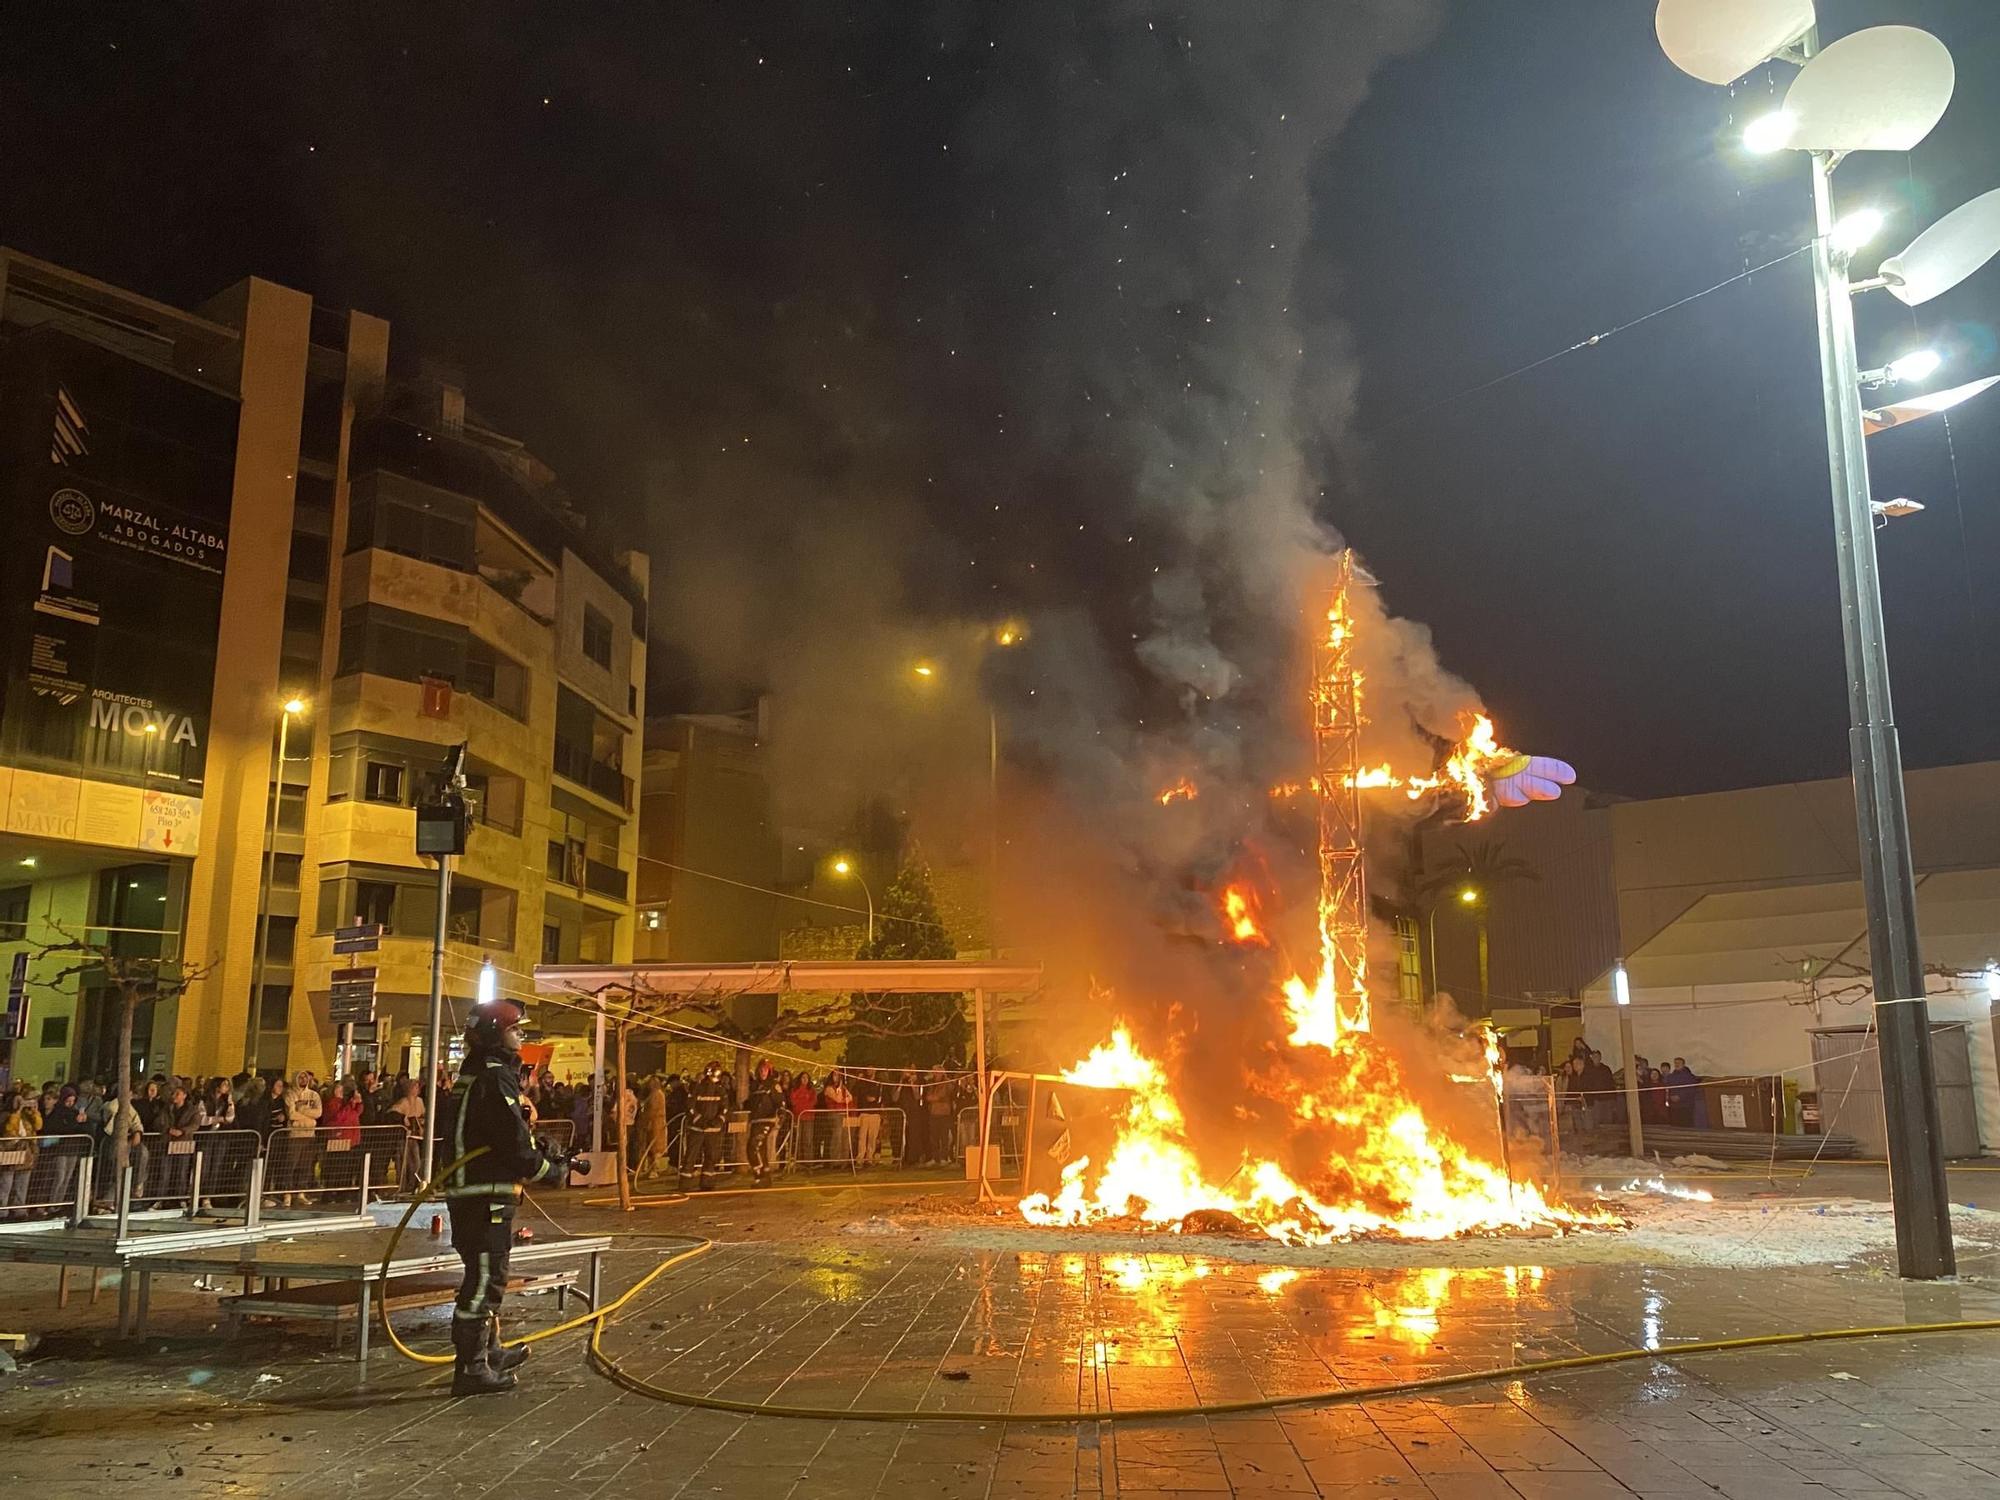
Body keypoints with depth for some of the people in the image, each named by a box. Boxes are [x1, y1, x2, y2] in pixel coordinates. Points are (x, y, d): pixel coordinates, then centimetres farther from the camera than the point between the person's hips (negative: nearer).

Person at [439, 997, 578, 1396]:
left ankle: (489, 1351, 35)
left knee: (486, 1275, 21)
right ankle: (470, 1369, 0)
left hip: (467, 1191, 11)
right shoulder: (496, 1079, -18)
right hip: (487, 1196, -11)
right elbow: (516, 1146, -20)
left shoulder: (471, 1076, 15)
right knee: (484, 1278, -5)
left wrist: (541, 1151, 11)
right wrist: (554, 1170, -5)